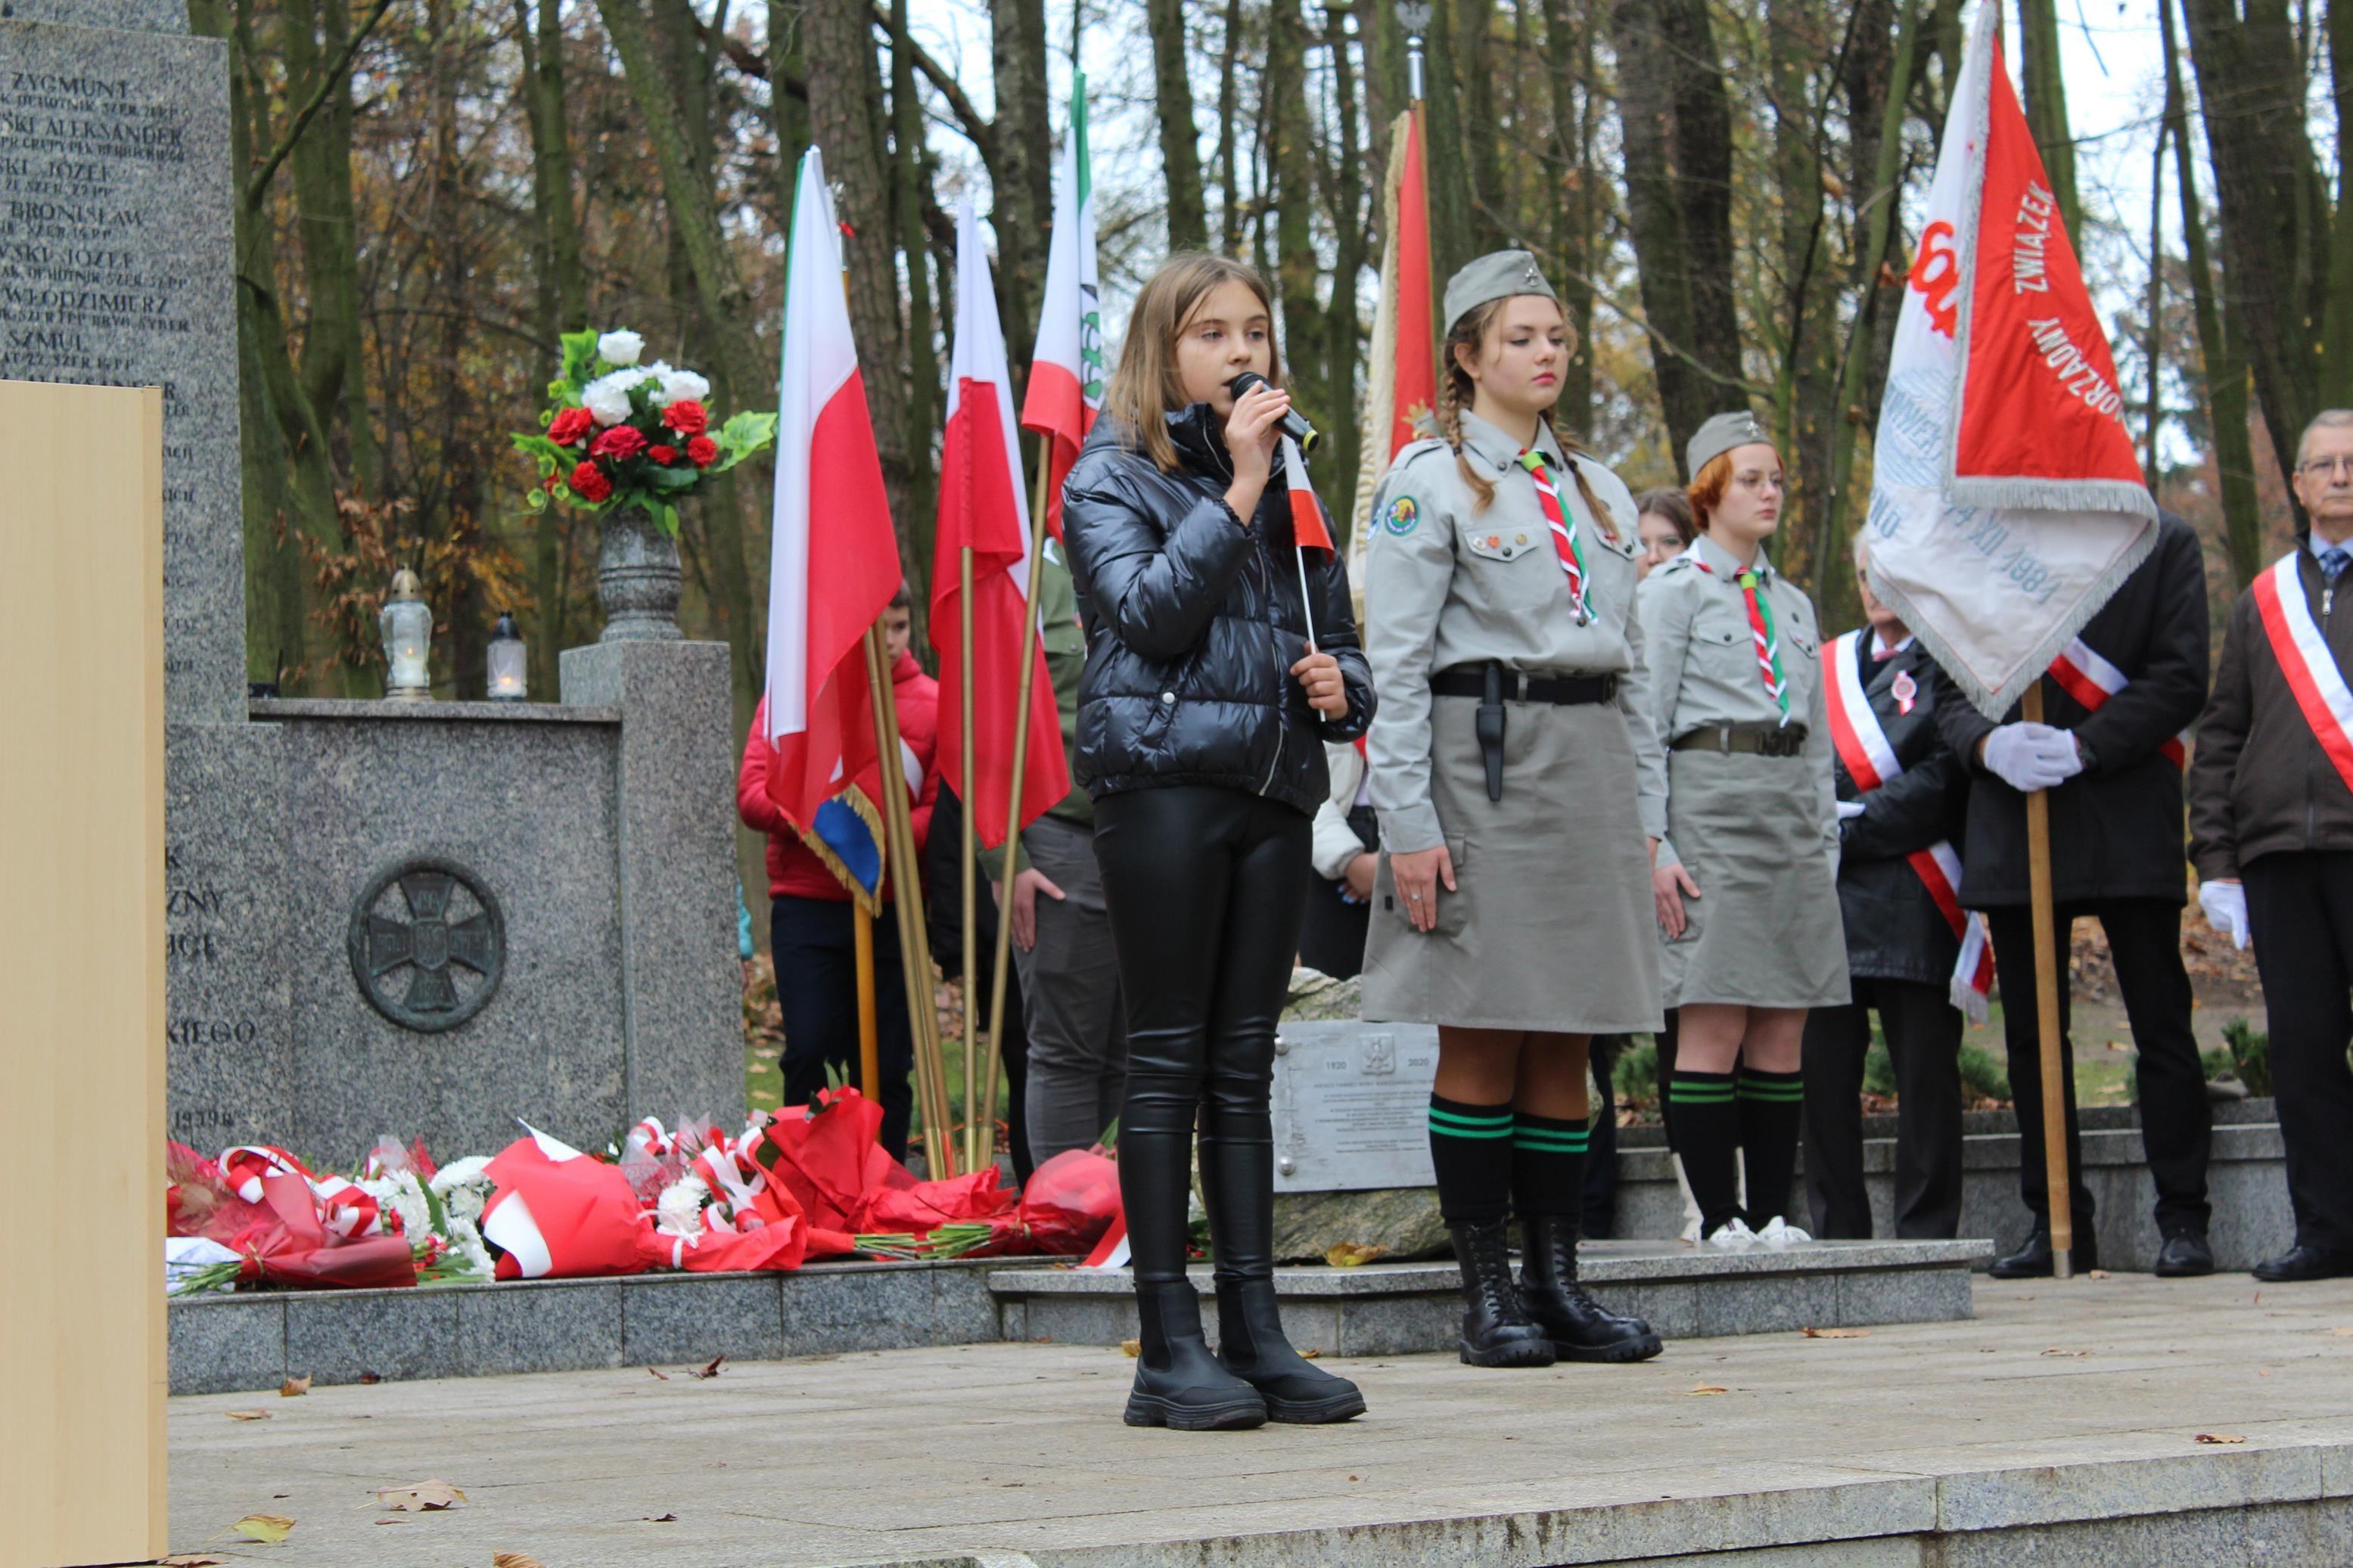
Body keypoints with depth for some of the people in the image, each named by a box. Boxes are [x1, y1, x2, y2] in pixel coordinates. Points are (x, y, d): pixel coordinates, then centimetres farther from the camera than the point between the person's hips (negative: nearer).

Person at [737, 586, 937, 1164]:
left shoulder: (931, 702, 5)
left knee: (887, 1065, 3)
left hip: (894, 907, 1)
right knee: (808, 1051, -8)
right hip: (807, 904, 0)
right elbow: (752, 793, -1)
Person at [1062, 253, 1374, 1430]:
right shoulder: (1112, 475, 3)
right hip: (1164, 778, -5)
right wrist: (1237, 490, -11)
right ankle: (1169, 1347, -3)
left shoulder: (1290, 478, 19)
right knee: (1168, 1059, -4)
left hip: (1273, 786, 5)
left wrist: (1341, 685, 1)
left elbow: (1338, 638, 24)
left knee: (1244, 1066, 6)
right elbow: (1150, 611, -13)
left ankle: (1254, 1332, 7)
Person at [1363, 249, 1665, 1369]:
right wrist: (1408, 821, -15)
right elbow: (1396, 665, -7)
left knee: (1567, 1040, 6)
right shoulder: (1428, 479, -1)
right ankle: (1487, 1295, 2)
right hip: (1481, 758, -6)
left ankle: (1557, 1280, 10)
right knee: (1481, 1037, -4)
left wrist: (1647, 814, 13)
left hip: (1590, 762, 6)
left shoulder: (1598, 488, 18)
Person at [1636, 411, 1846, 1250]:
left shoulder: (1794, 602, 20)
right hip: (1710, 809, -6)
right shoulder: (1673, 590, 1)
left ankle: (1772, 1211, 7)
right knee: (1714, 1025, -8)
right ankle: (1720, 1214, -5)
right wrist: (1654, 851, -12)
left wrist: (1827, 848, 14)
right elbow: (1645, 729, -5)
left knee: (1784, 1031, 4)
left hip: (1792, 818, 6)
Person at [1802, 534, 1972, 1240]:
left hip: (1913, 906, -5)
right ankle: (1837, 1234, 7)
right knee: (1823, 1072, 2)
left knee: (1925, 1074, -3)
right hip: (1826, 898, 5)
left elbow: (1943, 784, -8)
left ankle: (1928, 1233, 2)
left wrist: (1848, 826, -11)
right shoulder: (1826, 666, 21)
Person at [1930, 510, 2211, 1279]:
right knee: (2032, 1033, 5)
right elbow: (1951, 688, 10)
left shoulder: (2165, 541, 5)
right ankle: (2056, 1222, 11)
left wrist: (2084, 746, -16)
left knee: (2161, 1026, -2)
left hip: (2128, 818, -3)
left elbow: (2181, 679, -4)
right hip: (2012, 820, 3)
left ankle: (2182, 1219, 3)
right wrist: (1988, 742, -12)